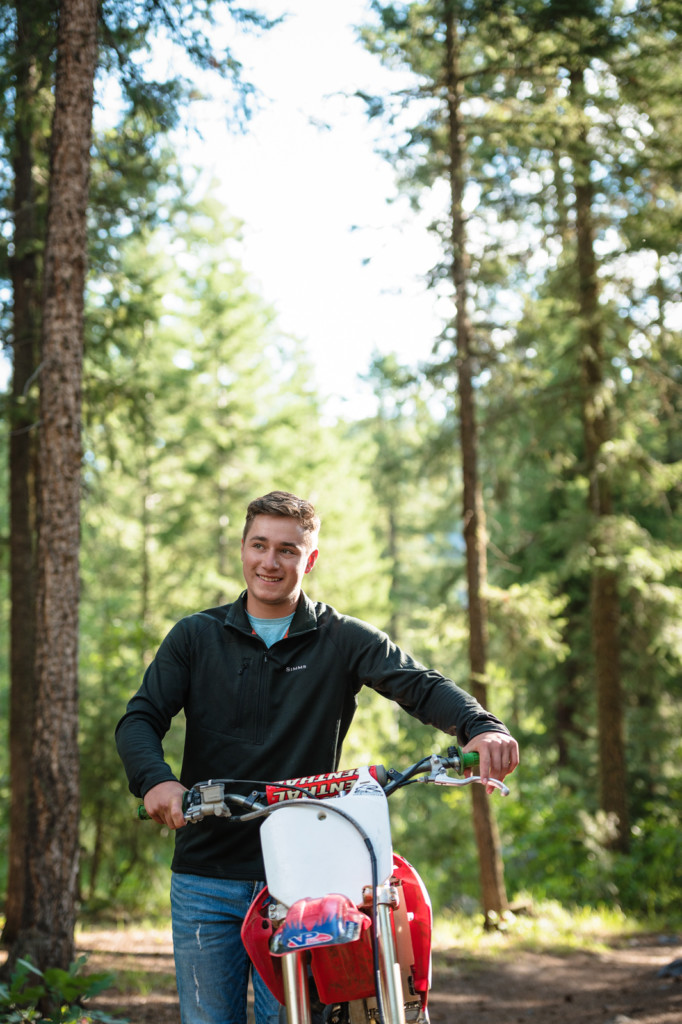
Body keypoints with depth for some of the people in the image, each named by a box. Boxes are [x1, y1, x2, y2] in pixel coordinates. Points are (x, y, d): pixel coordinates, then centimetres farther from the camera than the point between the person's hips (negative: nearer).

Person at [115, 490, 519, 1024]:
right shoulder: (196, 636, 9)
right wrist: (155, 779, -23)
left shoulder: (344, 639, 5)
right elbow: (140, 718, -1)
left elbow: (423, 686, -9)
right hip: (205, 876, 2)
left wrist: (481, 727, -30)